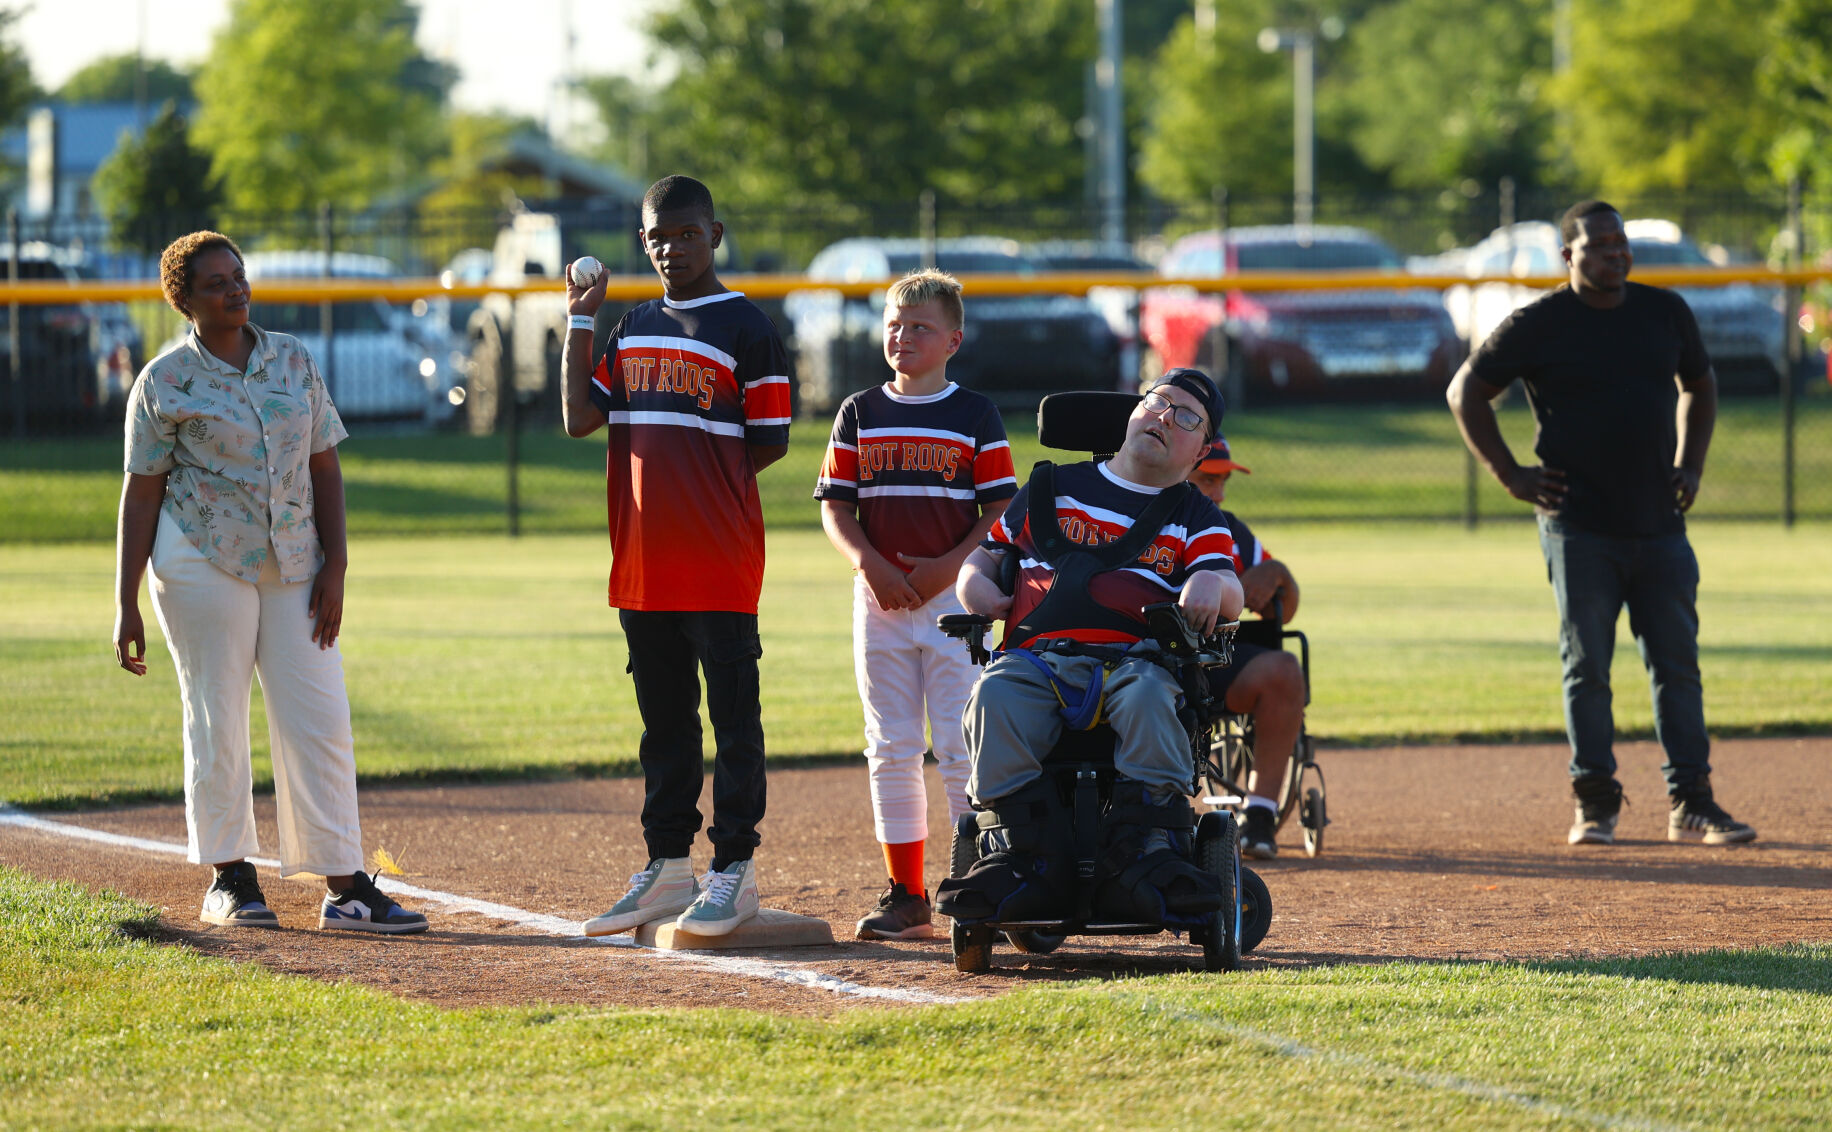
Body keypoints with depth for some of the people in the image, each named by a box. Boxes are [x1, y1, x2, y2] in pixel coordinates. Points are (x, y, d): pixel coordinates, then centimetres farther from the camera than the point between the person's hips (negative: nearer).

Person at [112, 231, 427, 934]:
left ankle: (346, 888, -2)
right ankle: (228, 880, 13)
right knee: (217, 720, 1)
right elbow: (141, 495, -2)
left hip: (294, 569, 3)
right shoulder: (165, 382, -2)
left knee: (320, 720, -2)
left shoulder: (293, 362, 9)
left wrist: (333, 567, 0)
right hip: (202, 565, -3)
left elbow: (325, 467, 10)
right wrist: (126, 606, -6)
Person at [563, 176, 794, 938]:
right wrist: (579, 323, 6)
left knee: (733, 716, -3)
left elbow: (770, 443, -4)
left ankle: (734, 869, -1)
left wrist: (705, 478, -7)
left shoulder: (746, 330, -3)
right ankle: (668, 868, 18)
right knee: (663, 717, 12)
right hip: (643, 559, 6)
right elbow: (582, 419, 7)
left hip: (720, 559, -6)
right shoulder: (633, 329, 15)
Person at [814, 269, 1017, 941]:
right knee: (891, 749, 4)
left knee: (960, 747, -6)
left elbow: (1000, 513, -2)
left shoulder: (975, 416, 1)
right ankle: (906, 897, 9)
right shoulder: (860, 414, 8)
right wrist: (871, 565, -11)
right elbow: (835, 506, 6)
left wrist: (946, 566, -15)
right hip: (880, 598, 3)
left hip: (955, 593, -3)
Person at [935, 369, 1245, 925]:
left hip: (1136, 657, -1)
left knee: (1147, 694, -38)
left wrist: (1212, 583, -20)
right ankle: (1014, 852, -34)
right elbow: (987, 553, 30)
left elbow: (1231, 597, 5)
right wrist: (975, 582, 5)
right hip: (1039, 653, 1)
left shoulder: (1196, 518, 20)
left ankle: (1142, 845, -39)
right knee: (995, 695, -33)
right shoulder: (1055, 488, 26)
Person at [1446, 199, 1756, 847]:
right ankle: (1595, 803, 7)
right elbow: (1466, 392, 3)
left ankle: (1691, 803, 5)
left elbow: (1699, 385, 25)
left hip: (1659, 525, 4)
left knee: (1677, 664, 2)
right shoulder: (1538, 325, -4)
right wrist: (1509, 474, -3)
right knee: (1586, 666, 0)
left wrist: (1690, 464, 12)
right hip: (1579, 530, -3)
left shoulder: (1666, 313, 9)